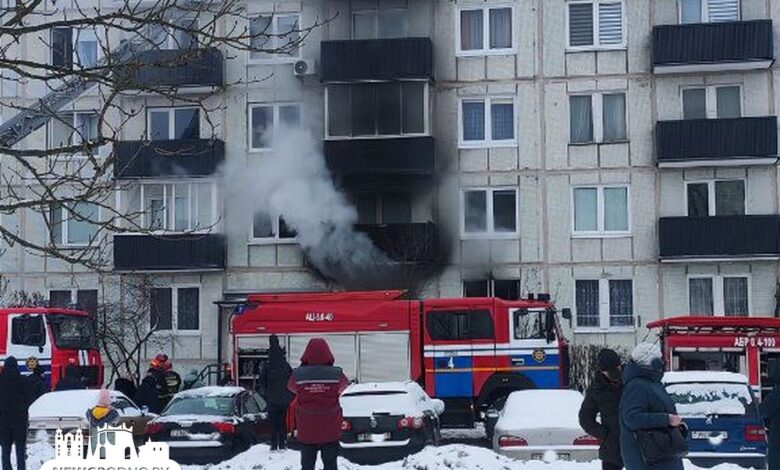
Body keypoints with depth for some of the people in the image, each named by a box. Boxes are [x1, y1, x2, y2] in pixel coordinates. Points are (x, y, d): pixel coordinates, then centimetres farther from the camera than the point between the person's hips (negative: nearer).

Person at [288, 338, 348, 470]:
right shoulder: (336, 375, -14)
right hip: (331, 431, 0)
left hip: (306, 432, 0)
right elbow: (343, 385, 7)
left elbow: (291, 387, 7)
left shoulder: (298, 375, -14)